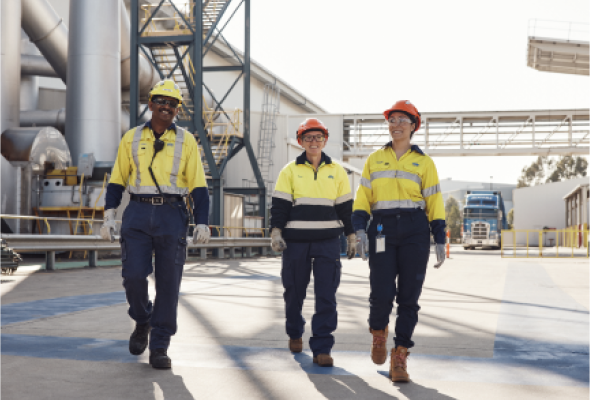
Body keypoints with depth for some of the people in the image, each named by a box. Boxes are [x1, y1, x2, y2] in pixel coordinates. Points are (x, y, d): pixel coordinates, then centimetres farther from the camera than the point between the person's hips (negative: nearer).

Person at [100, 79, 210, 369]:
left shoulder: (186, 141, 7)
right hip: (137, 215, 1)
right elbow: (117, 181, 12)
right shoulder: (131, 139, 10)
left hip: (172, 217, -1)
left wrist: (202, 223, -6)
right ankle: (143, 321, 21)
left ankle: (159, 347, 7)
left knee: (168, 283, -2)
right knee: (134, 275, -10)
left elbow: (198, 186, 4)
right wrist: (109, 217, 1)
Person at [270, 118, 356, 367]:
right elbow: (279, 204, 2)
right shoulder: (290, 171, 5)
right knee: (294, 291, 9)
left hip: (328, 241, 0)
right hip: (296, 241, 0)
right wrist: (276, 232, -9)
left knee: (326, 295, -7)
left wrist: (351, 237, 11)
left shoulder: (337, 171, 10)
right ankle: (295, 334, 34)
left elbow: (346, 207, 13)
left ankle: (321, 348, -4)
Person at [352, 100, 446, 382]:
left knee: (408, 296, -3)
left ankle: (399, 359, 7)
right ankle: (378, 332, 24)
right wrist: (360, 230, -4)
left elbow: (434, 202, 7)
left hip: (415, 231, 0)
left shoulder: (424, 162, 9)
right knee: (382, 293, -9)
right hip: (382, 229, 0)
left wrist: (440, 240, 1)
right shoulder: (374, 159, 13)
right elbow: (363, 198, 9)